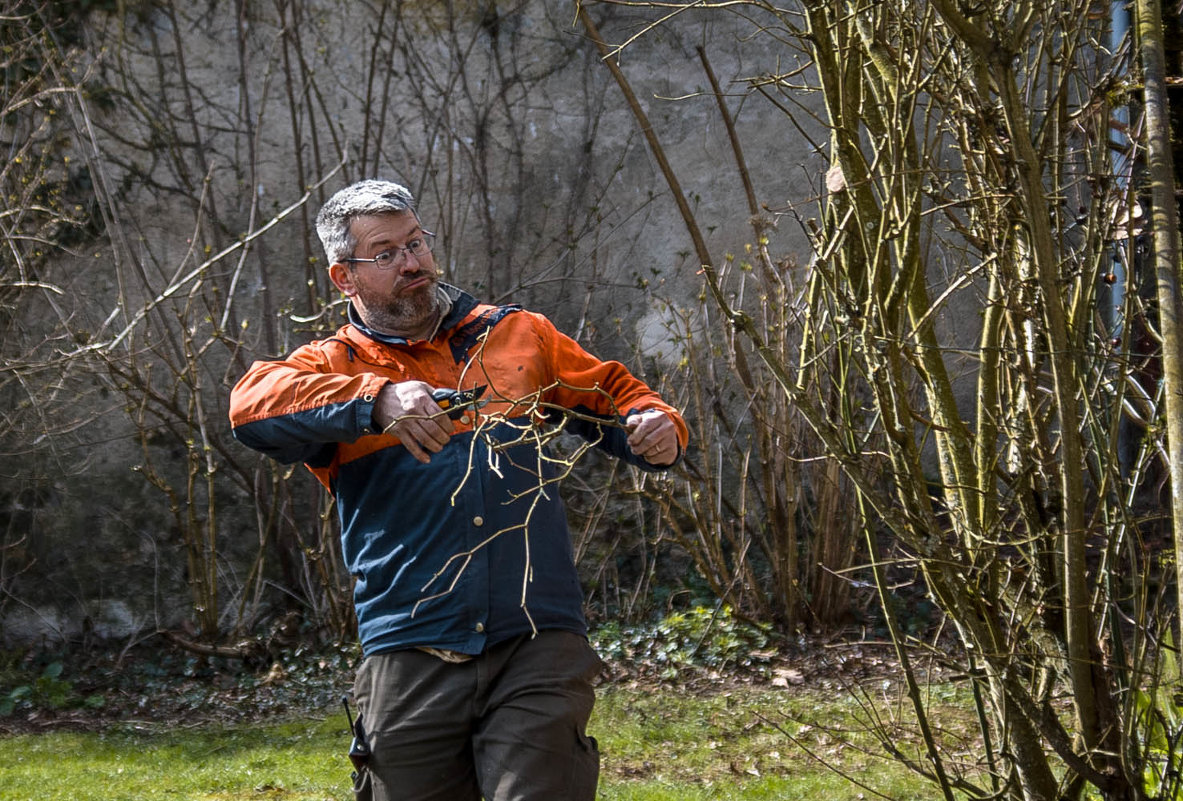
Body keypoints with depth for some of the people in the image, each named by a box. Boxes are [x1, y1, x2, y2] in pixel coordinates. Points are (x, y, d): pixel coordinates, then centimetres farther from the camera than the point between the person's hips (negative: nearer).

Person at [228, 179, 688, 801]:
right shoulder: (333, 366, 8)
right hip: (409, 658, 0)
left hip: (538, 651, 0)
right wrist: (377, 401, -28)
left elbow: (615, 395, 25)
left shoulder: (519, 335, 17)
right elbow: (252, 404, -13)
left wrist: (657, 427, 0)